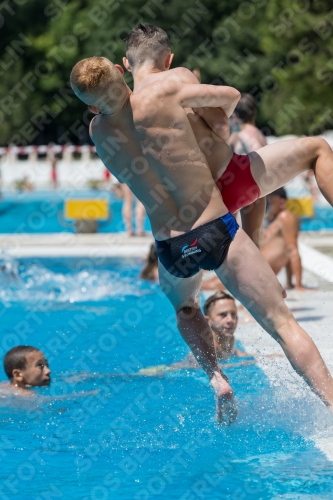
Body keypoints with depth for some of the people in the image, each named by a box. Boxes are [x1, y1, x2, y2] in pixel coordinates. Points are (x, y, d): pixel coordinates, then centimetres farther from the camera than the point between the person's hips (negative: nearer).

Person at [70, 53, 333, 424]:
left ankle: (216, 377, 14)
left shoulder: (98, 133, 0)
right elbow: (231, 96, 7)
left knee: (184, 307, 37)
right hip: (217, 232, -3)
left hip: (172, 250, 3)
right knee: (282, 324, -3)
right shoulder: (164, 93, -10)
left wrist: (147, 64, 38)